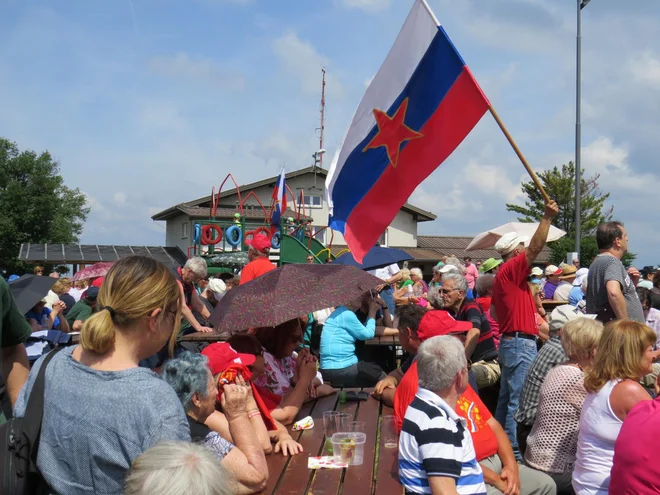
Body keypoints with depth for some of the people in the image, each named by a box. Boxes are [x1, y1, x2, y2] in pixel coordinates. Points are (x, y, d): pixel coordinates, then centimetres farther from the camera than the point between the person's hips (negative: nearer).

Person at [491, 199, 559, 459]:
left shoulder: (506, 275, 18)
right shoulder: (511, 270, -11)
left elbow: (495, 311, 21)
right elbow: (535, 249, -22)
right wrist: (547, 218, -23)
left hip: (510, 341, 11)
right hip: (520, 342, -11)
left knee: (507, 398, 15)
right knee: (519, 400, -8)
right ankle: (514, 453, -6)